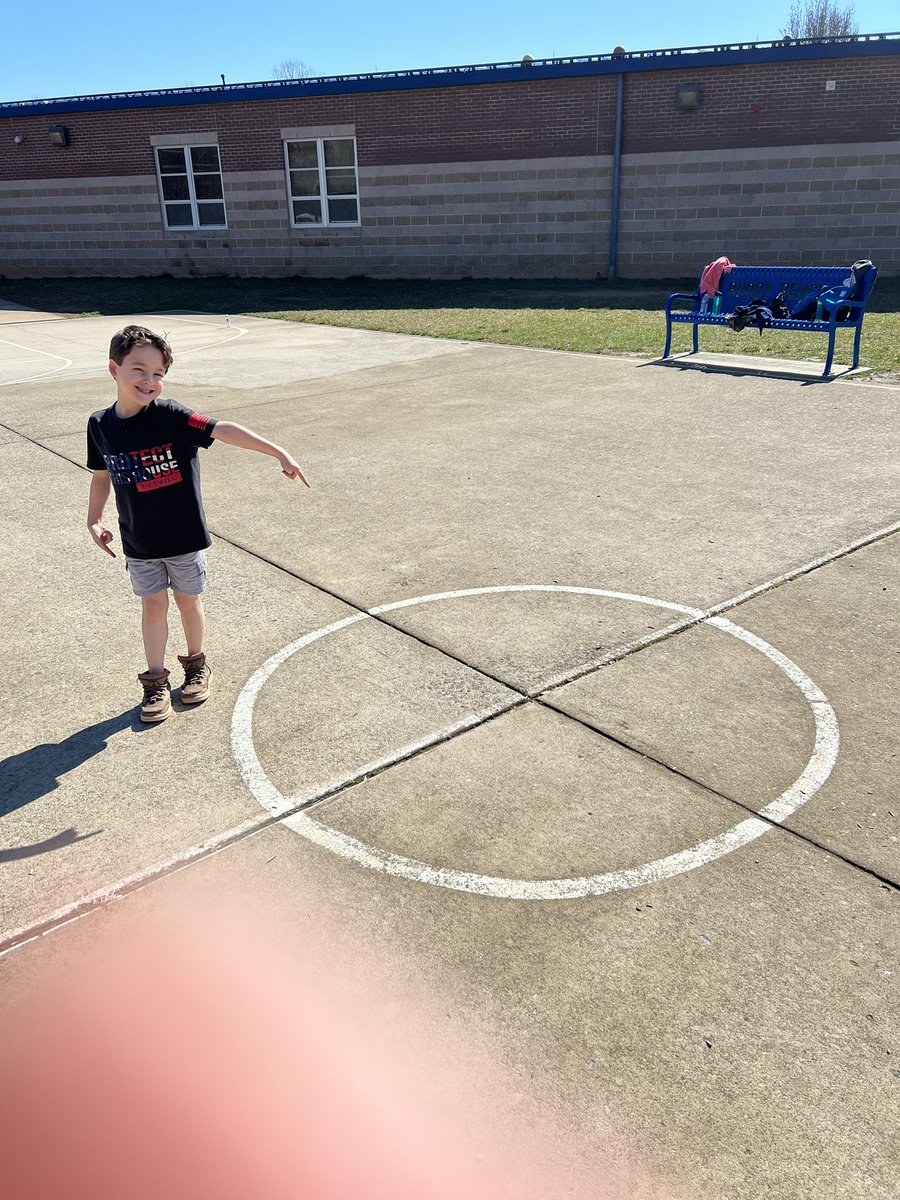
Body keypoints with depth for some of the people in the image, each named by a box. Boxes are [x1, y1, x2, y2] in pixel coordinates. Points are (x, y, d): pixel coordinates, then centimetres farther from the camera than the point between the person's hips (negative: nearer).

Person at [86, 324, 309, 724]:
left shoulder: (170, 416, -18)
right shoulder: (100, 425, -4)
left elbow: (225, 430, -27)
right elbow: (101, 476, 11)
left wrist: (279, 453, -35)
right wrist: (94, 520, 9)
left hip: (184, 536, -2)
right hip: (139, 542, 2)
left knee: (188, 601, 13)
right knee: (152, 606, 12)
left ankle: (196, 665, 37)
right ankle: (156, 681, 27)